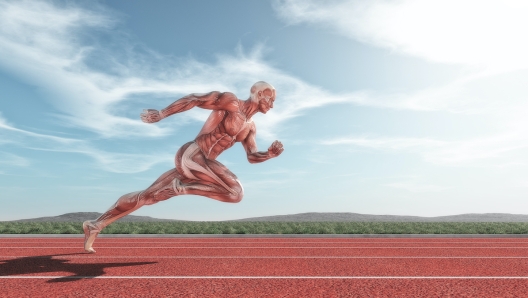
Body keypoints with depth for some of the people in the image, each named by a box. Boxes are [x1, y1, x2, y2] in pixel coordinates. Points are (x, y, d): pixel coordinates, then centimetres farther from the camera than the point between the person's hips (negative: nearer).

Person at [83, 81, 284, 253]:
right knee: (236, 193, -19)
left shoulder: (250, 127, 19)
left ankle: (95, 225, 24)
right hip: (192, 155, -8)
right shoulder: (230, 102, -6)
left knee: (147, 196, 13)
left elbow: (252, 156, 19)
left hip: (197, 161, 8)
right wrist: (161, 114, -11)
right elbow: (193, 99, -8)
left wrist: (270, 154, 0)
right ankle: (183, 186, -8)